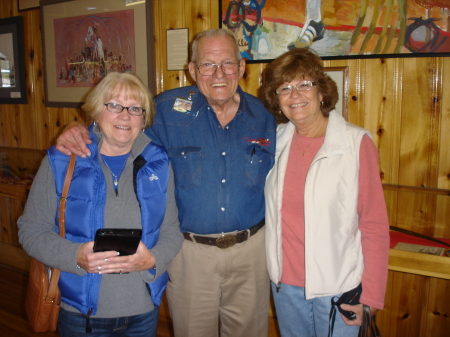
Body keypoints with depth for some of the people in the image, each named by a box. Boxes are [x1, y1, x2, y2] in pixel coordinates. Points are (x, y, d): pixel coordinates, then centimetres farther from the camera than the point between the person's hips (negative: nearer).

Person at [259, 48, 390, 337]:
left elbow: (375, 226, -11)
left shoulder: (356, 143, -13)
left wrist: (369, 295, -11)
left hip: (336, 286, -4)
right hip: (285, 282, 4)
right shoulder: (277, 141, 1)